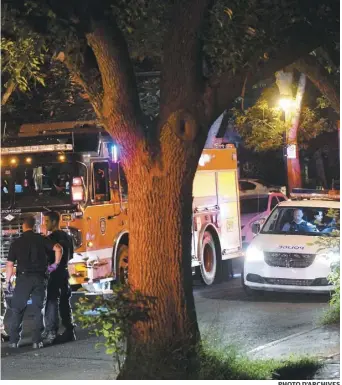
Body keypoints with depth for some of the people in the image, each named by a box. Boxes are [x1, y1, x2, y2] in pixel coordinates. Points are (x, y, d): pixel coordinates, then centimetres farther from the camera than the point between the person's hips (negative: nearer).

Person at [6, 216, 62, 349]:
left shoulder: (17, 243, 1)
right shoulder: (41, 239, 2)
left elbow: (10, 264, 0)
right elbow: (58, 248, -10)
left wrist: (8, 281, 9)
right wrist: (55, 264, 2)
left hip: (23, 278, -1)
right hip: (39, 277, 1)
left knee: (17, 309, 8)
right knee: (38, 310, 6)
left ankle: (14, 340, 4)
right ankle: (36, 341, 1)